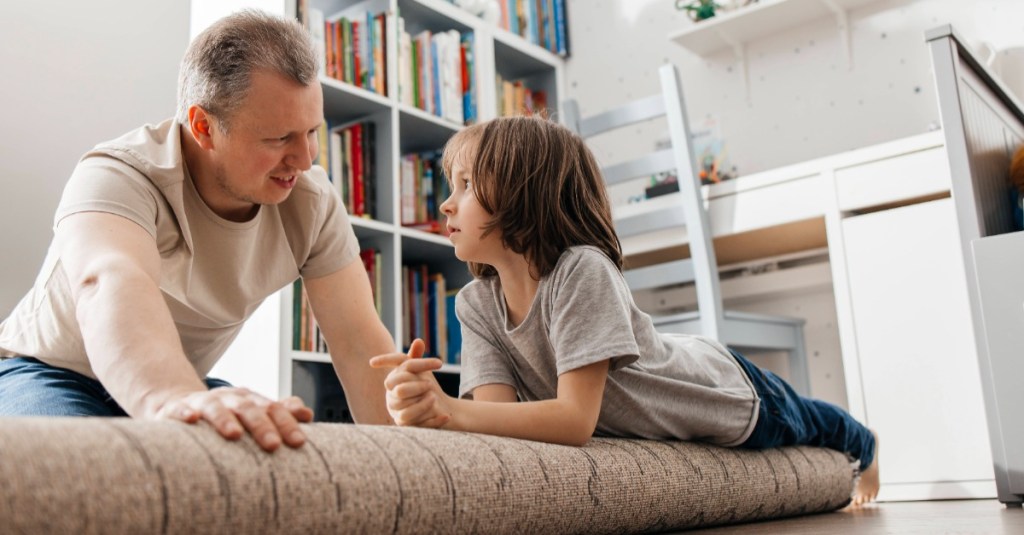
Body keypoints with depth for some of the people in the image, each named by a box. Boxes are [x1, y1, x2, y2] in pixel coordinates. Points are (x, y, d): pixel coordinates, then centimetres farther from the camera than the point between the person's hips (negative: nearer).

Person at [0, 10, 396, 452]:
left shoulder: (313, 201, -14)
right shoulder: (116, 177, -28)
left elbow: (359, 342, -16)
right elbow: (110, 286, -50)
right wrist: (174, 398, -70)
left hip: (181, 384, 5)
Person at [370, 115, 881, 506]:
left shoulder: (581, 271, -40)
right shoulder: (475, 302, -21)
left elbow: (577, 419, -44)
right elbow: (497, 410, -31)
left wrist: (454, 410, -56)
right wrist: (435, 406, -52)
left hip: (732, 394, -5)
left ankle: (863, 443, 63)